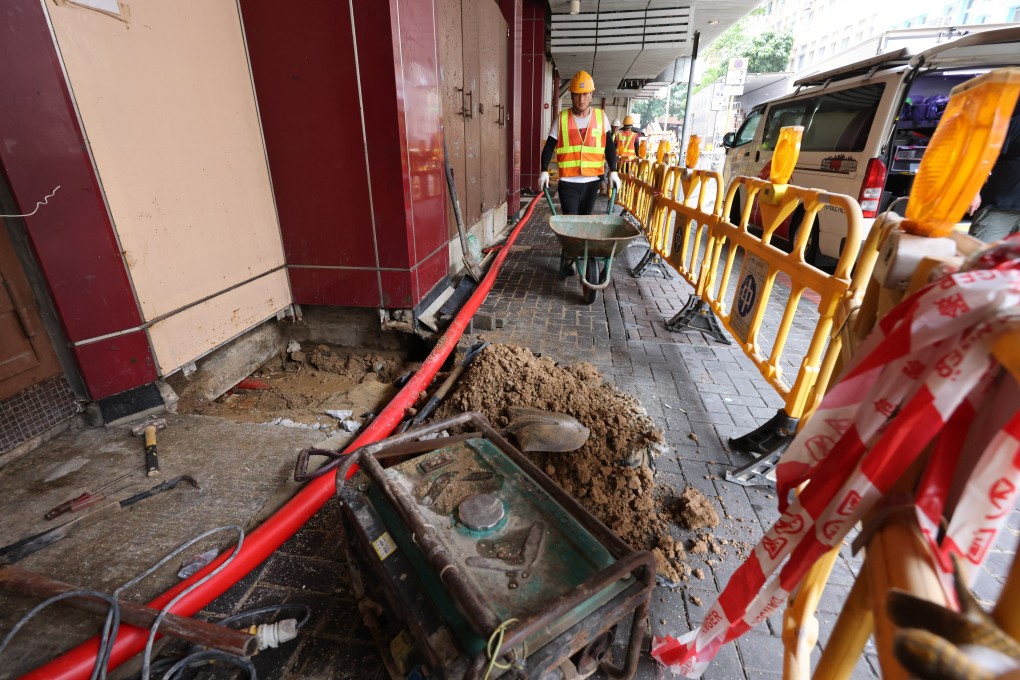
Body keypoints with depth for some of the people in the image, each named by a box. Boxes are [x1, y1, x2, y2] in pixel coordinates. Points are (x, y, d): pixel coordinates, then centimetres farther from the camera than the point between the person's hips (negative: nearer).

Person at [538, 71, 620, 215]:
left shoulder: (601, 117, 5)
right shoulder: (561, 119, 1)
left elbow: (609, 146, 7)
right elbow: (549, 147, 3)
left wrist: (613, 171, -3)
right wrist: (544, 171, -10)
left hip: (592, 181, 2)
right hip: (568, 182, -2)